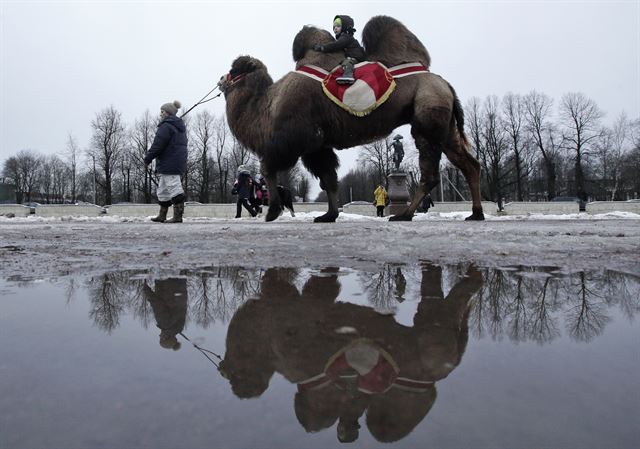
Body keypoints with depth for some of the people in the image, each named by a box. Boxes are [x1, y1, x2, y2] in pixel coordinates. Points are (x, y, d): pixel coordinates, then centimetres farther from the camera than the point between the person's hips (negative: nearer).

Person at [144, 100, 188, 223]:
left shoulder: (166, 126, -12)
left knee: (174, 188, -10)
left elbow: (157, 145, -16)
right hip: (179, 162, 10)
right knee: (163, 190, 17)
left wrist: (147, 159, -9)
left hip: (169, 164, -10)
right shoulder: (180, 126, 19)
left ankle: (178, 216, -10)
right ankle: (162, 216, 23)